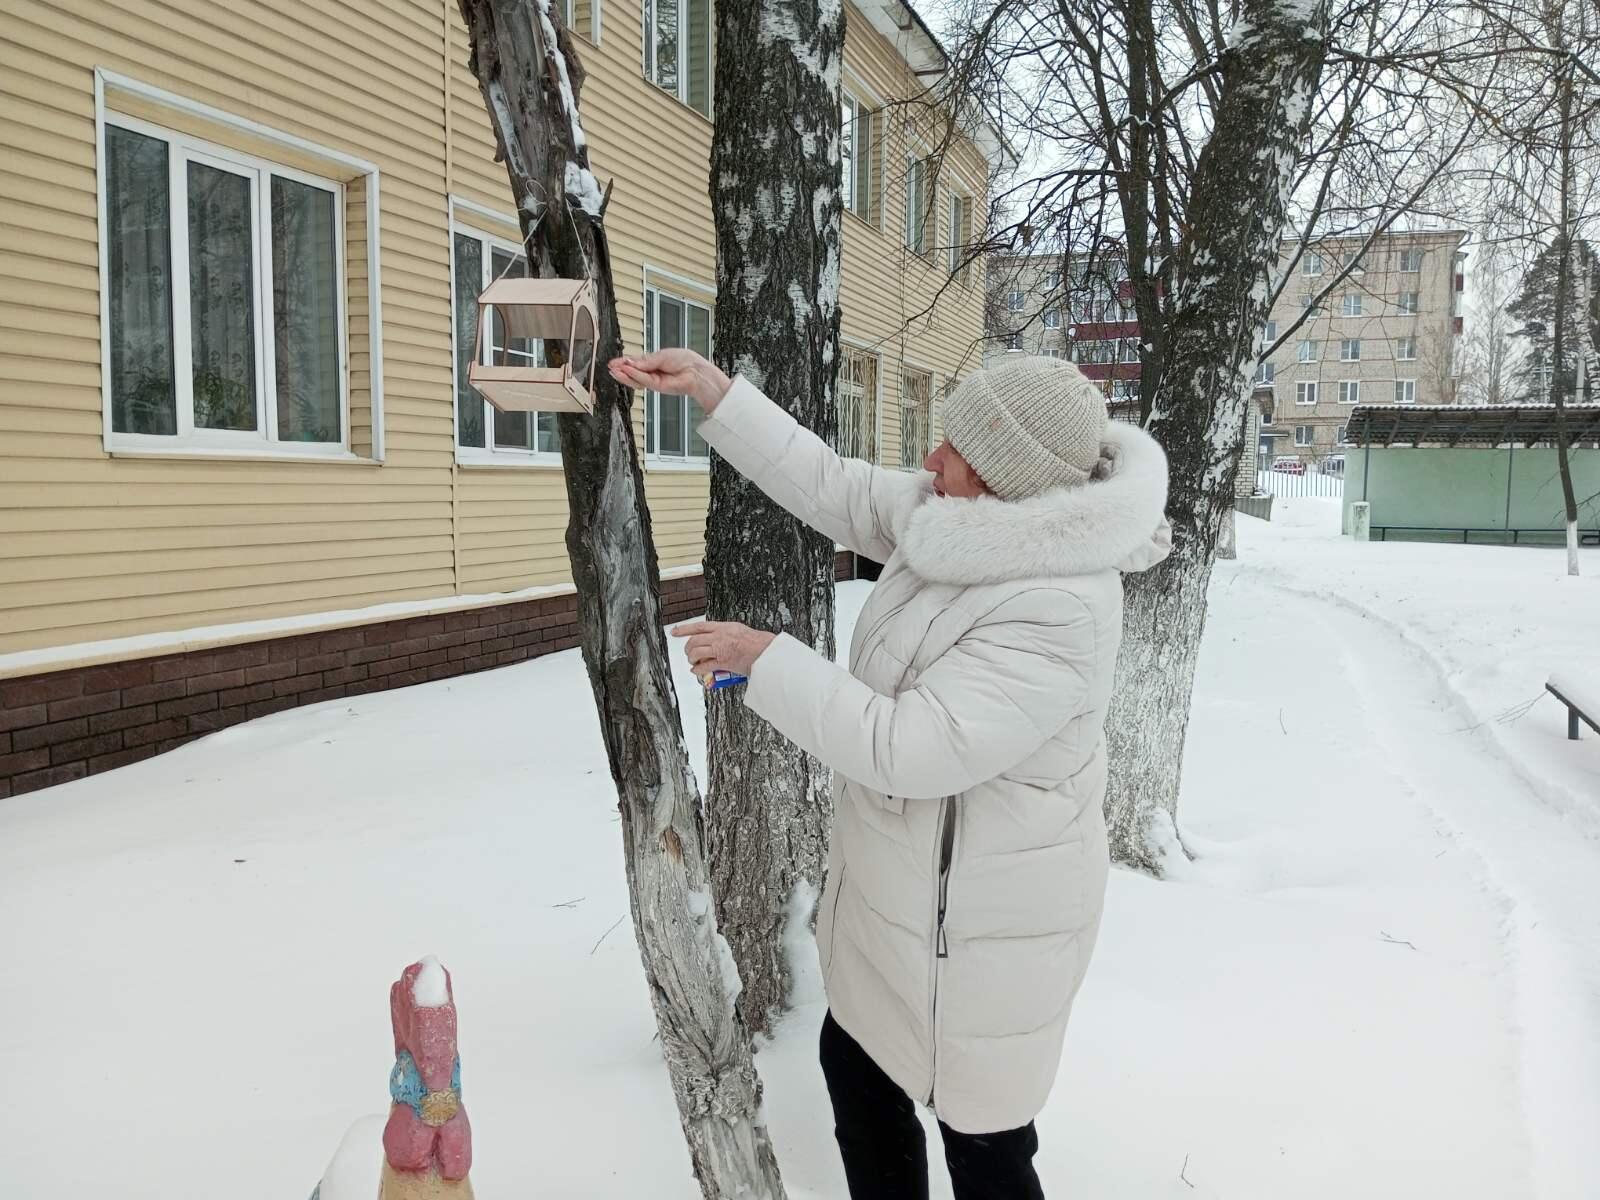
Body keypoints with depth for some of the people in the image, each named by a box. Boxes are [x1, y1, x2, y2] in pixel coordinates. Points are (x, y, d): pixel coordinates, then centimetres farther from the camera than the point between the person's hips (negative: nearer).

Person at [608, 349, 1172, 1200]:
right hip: (899, 882, 9)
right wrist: (710, 390, 1)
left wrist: (765, 660, -23)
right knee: (856, 1064, 26)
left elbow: (911, 749, -33)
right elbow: (832, 489, 3)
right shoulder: (967, 521, -5)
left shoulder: (1059, 611, -31)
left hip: (976, 917, -9)